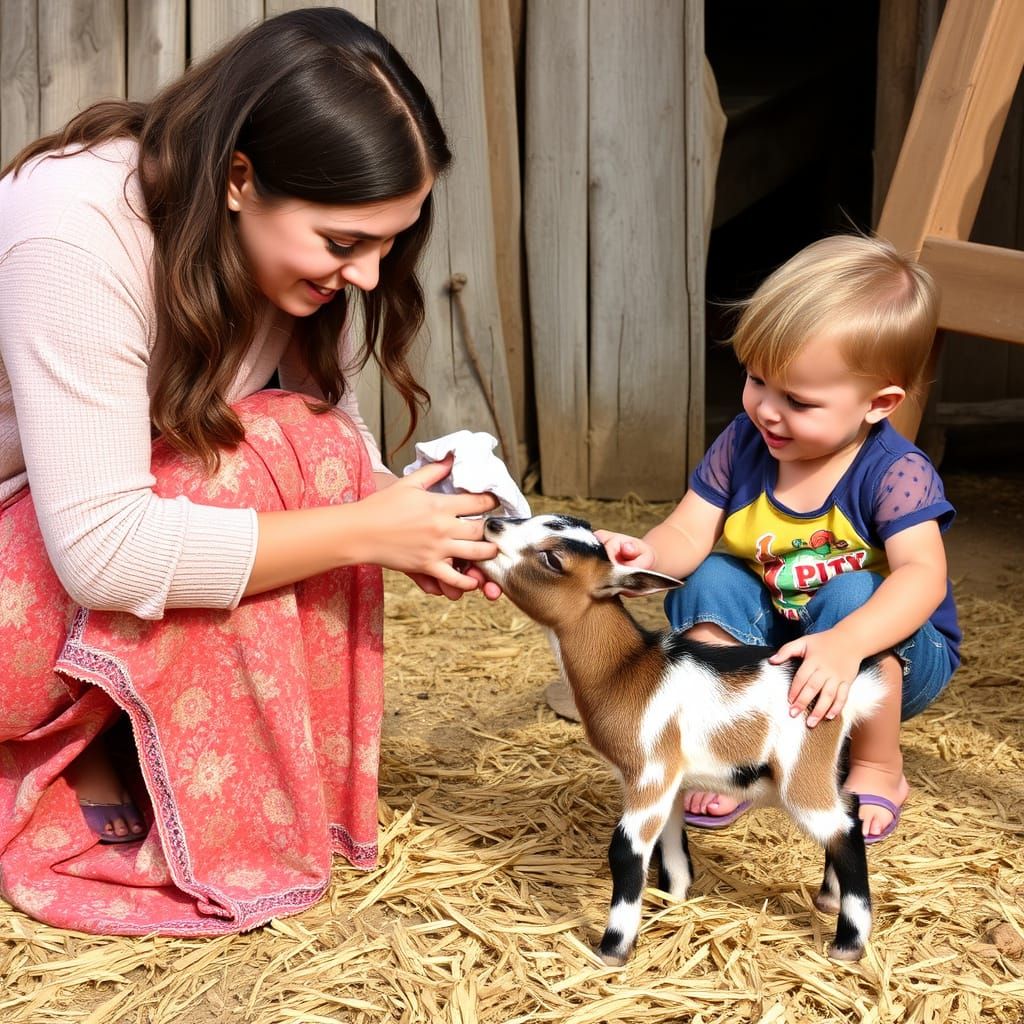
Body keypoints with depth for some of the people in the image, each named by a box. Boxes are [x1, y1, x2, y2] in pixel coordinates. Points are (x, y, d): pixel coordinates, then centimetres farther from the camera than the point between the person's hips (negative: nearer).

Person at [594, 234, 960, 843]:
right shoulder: (742, 446, -10)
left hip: (890, 653, -4)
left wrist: (846, 644, -57)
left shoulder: (895, 474, -25)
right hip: (769, 646, 4)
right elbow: (687, 536, -13)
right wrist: (647, 555, -39)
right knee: (710, 580, -17)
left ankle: (879, 771, -12)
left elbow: (923, 575, -38)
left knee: (852, 596, -33)